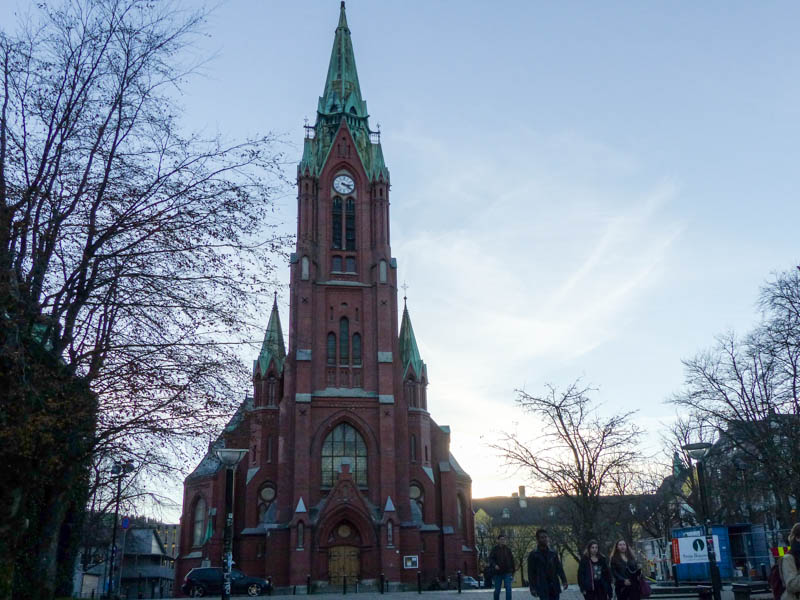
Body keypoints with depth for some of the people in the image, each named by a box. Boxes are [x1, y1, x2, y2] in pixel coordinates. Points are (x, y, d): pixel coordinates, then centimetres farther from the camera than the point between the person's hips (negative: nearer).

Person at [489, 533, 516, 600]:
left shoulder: (508, 549, 6)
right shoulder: (494, 549, 0)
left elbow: (512, 560, 11)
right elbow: (491, 559, -3)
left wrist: (513, 571, 10)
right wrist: (494, 565, -22)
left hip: (507, 572, 1)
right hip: (498, 573, -1)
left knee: (508, 588, -10)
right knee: (497, 590, 8)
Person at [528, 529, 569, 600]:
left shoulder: (553, 554, 11)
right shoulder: (533, 555, -1)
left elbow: (559, 568, 8)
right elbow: (531, 573, -2)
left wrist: (564, 580, -6)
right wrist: (532, 588, -9)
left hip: (554, 587, 4)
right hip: (542, 588, -4)